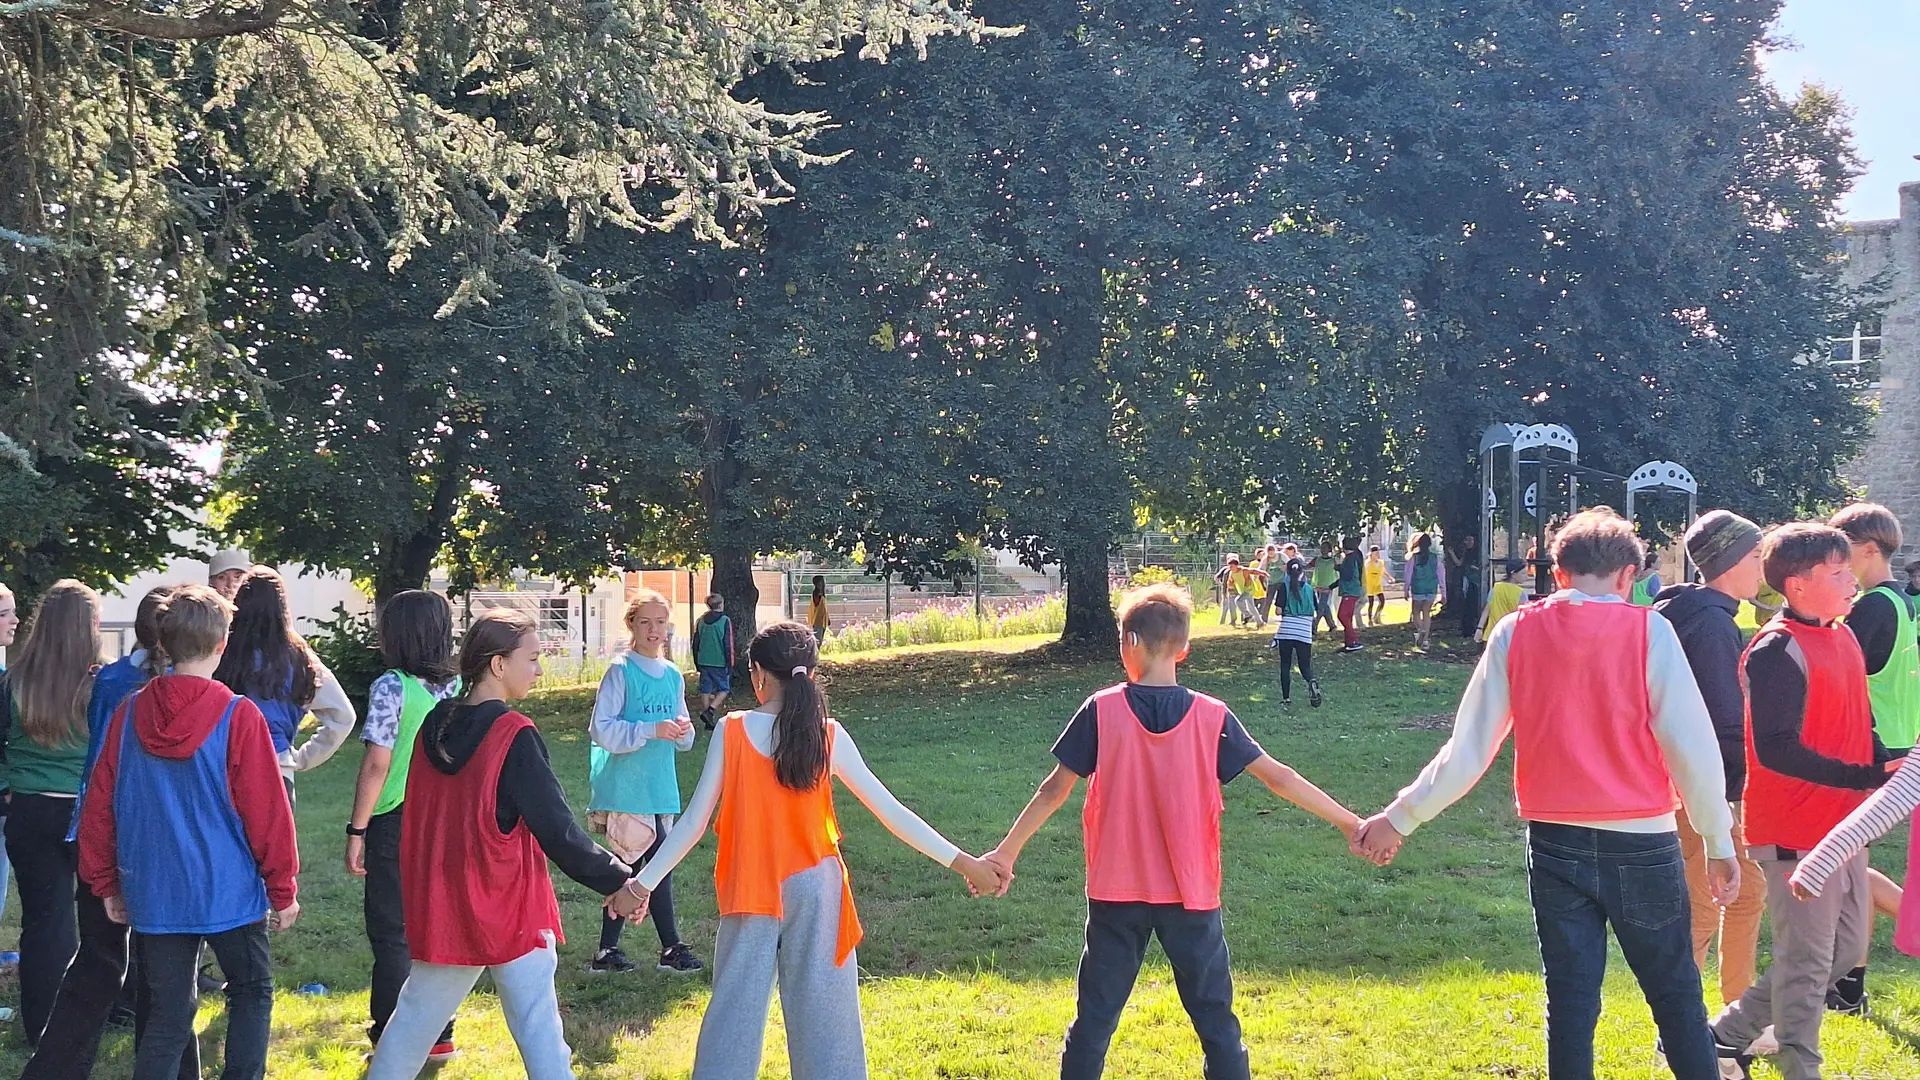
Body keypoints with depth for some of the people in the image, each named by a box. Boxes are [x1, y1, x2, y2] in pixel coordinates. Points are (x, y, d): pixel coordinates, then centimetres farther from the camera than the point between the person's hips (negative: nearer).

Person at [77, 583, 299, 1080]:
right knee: (253, 989, 16)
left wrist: (106, 884, 15)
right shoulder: (238, 717, -12)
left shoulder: (130, 714, -1)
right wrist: (284, 888, 1)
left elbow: (99, 805, 4)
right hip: (227, 890, -3)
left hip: (154, 895, 3)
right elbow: (267, 812, -9)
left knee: (168, 1013, 11)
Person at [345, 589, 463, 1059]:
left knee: (392, 933, 4)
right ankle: (438, 1035, 21)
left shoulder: (391, 687, -12)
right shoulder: (459, 687, 4)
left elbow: (377, 764, -14)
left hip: (397, 822, -5)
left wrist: (356, 830, -9)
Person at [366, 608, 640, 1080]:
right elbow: (558, 832, -17)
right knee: (537, 1026, -2)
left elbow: (418, 820, 12)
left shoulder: (434, 726, 3)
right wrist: (618, 880, -10)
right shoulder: (515, 737, -17)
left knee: (417, 1014, 17)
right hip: (510, 914, -6)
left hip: (439, 909, 6)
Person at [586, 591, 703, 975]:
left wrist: (683, 731, -8)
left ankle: (607, 951, 17)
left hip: (659, 786, 7)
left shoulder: (674, 675, 11)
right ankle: (672, 949, 2)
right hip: (627, 786, -7)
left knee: (629, 868, 10)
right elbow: (603, 729, -15)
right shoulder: (621, 672, -8)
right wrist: (652, 730, -23)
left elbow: (684, 743, 16)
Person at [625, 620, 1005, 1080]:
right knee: (823, 1011, 8)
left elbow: (694, 821, -6)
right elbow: (890, 811, -5)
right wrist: (961, 861, 0)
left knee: (735, 1009, 9)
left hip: (750, 893, 0)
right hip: (814, 889, 0)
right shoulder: (828, 736, -6)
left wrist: (642, 883, 2)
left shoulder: (732, 731, -7)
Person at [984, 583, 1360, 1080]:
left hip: (1116, 892, 0)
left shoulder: (1101, 711, -7)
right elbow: (1278, 778, -4)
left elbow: (1054, 790, -3)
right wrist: (1352, 824, 3)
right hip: (1192, 892, 0)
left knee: (1095, 1016, 9)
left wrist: (1006, 852, 7)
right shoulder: (1212, 717, -6)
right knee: (1215, 1017, 9)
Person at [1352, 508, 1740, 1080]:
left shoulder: (1516, 632, -1)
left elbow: (1467, 751, 0)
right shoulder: (1648, 631, -8)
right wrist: (1720, 842, 0)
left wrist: (1400, 818, 10)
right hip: (1641, 842, -2)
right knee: (1675, 992, 11)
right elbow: (1692, 745, -9)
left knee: (1570, 999, 10)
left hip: (1555, 841, 2)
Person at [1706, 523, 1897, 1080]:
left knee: (1846, 947, 17)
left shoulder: (1843, 638, 11)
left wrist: (1885, 764, 1)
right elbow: (1775, 749, -25)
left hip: (1842, 825, 9)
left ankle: (1729, 1033, 26)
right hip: (1795, 830, -9)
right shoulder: (1778, 650, -18)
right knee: (1808, 961, 0)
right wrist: (1865, 777, -24)